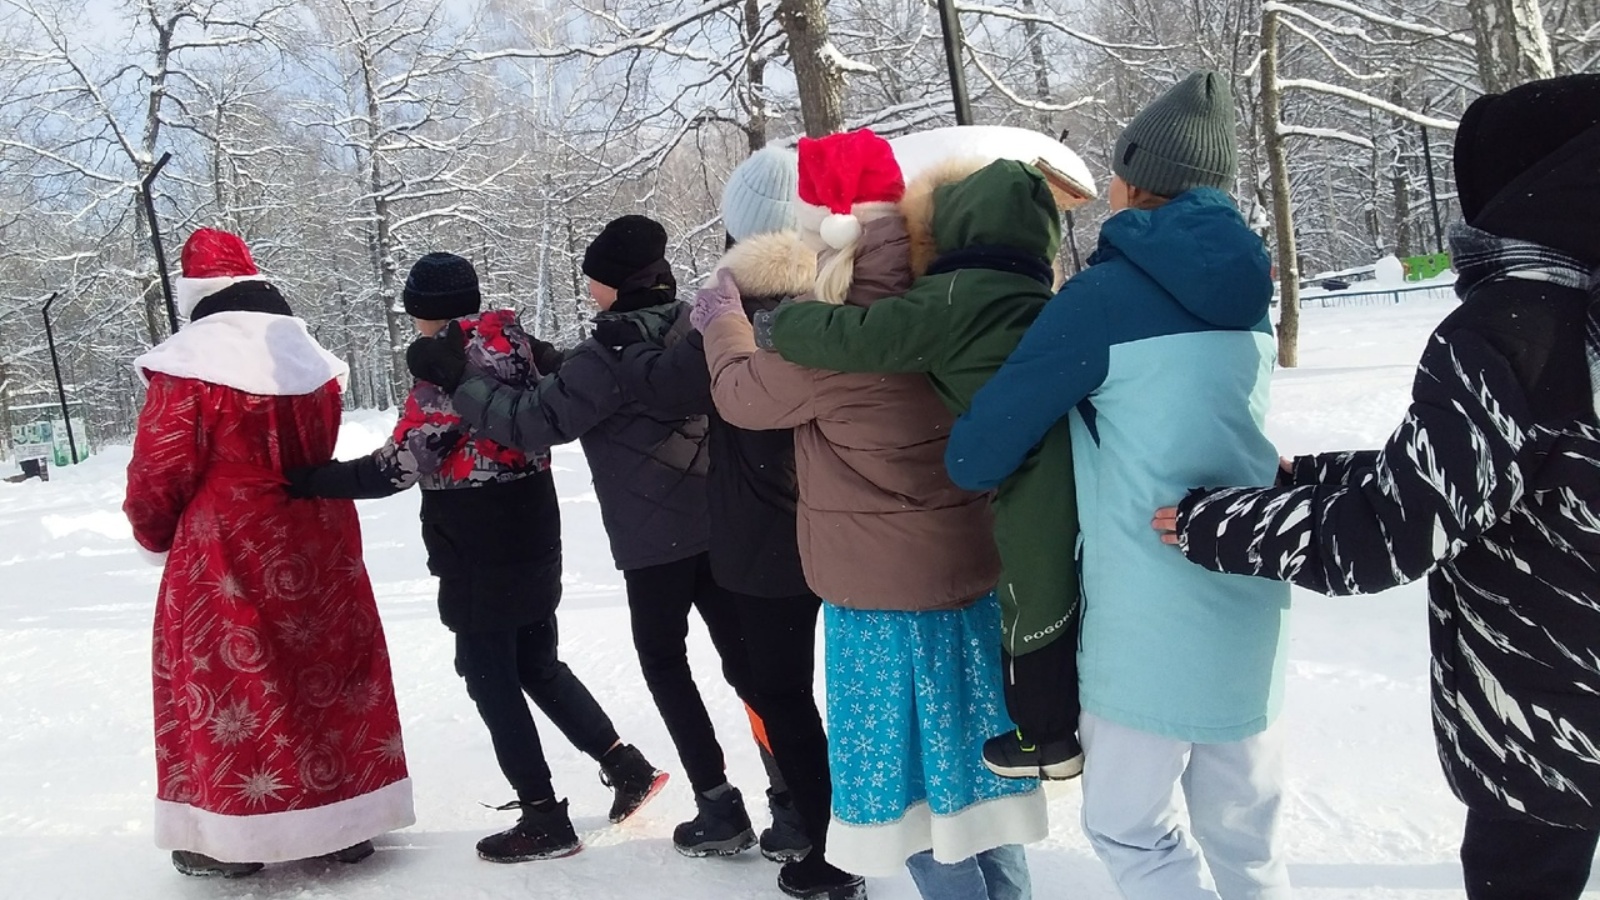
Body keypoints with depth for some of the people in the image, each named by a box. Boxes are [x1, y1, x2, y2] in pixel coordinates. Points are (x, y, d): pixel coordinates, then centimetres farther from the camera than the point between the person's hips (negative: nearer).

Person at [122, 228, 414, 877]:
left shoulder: (188, 366, -12)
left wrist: (154, 534, 10)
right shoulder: (313, 360, 6)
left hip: (222, 558, -5)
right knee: (325, 676, 12)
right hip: (316, 550, 6)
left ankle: (230, 838, 17)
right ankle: (346, 821, 23)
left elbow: (159, 474, -9)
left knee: (227, 681, 7)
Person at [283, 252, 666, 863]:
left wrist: (305, 481, -14)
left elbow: (394, 469, -21)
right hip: (535, 547, 8)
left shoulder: (446, 375, -19)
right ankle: (626, 766, 23)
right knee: (540, 667, 21)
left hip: (479, 562, -8)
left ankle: (544, 820, 13)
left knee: (492, 682, 6)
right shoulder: (520, 348, 1)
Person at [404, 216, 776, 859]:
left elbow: (535, 421, -18)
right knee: (741, 654, 13)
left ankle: (719, 807, 10)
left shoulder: (614, 352, -19)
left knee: (663, 661, 9)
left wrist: (456, 377, -11)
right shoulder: (690, 326, 5)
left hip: (655, 534, -7)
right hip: (718, 520, 7)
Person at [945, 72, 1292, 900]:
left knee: (1129, 827, 11)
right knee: (1244, 831, 17)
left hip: (1153, 616, -6)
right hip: (1248, 605, 7)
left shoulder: (1105, 295, -12)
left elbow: (976, 456, -12)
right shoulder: (1245, 291, 8)